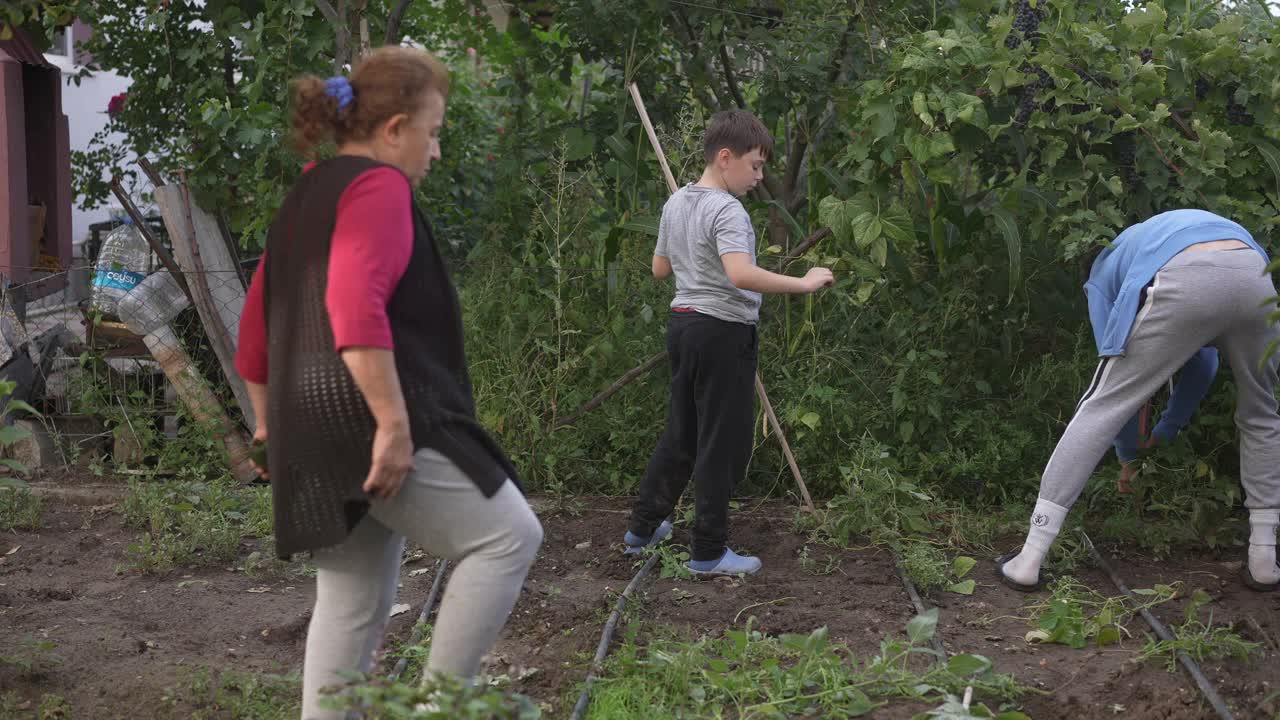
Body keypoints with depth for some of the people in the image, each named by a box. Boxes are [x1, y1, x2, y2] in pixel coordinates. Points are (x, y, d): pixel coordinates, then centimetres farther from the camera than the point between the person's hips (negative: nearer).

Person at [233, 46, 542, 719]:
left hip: (315, 434, 10)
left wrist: (272, 421, 29)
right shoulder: (378, 186, -9)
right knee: (509, 536, -1)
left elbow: (256, 321, 24)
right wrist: (393, 424, -25)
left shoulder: (306, 197, 20)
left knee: (353, 605, 13)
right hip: (368, 423, -10)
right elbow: (355, 308, -24)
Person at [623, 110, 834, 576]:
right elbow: (741, 274, -34)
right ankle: (709, 552, 6)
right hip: (723, 331, -9)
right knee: (722, 443, 0)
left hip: (682, 323, 9)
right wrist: (803, 284, -30)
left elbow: (660, 268, 19)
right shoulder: (727, 211, -18)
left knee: (681, 434, 19)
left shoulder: (676, 203, 10)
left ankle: (643, 528, 27)